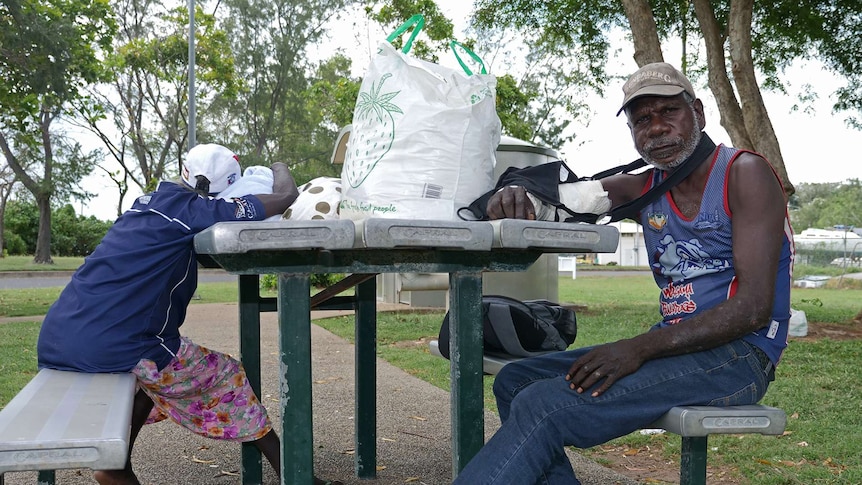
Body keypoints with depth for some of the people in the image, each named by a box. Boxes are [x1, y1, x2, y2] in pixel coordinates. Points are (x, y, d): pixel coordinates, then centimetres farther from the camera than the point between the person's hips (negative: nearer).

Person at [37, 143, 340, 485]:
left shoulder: (148, 202, 16)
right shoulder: (190, 208, -7)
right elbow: (285, 196, -3)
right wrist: (279, 168, 17)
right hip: (109, 348, -8)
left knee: (154, 375, 34)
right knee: (226, 377, 11)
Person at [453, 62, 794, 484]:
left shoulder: (744, 173, -8)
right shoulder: (645, 188, 13)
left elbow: (754, 307, -17)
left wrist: (640, 348, -25)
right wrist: (517, 199, -16)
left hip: (737, 355, -8)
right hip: (673, 347, 8)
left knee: (543, 408, -25)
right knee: (514, 382, 3)